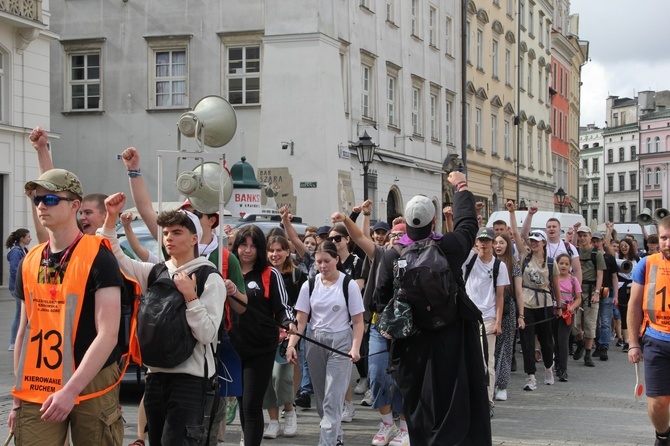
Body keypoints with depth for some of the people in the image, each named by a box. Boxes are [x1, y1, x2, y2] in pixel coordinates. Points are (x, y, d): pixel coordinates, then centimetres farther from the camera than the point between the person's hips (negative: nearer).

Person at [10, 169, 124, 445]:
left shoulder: (98, 257, -9)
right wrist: (18, 396, 12)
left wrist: (71, 390, -21)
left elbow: (108, 334, -15)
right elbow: (24, 331, 15)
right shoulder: (29, 262, 8)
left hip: (91, 388, -4)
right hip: (36, 392, 4)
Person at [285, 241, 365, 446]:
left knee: (332, 399, -9)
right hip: (315, 341, 4)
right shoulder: (309, 285, 3)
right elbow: (300, 320, 2)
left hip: (340, 342, -4)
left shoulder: (349, 285, -6)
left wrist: (355, 347, -17)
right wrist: (291, 344, -10)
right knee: (321, 398, 11)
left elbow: (358, 321, -5)